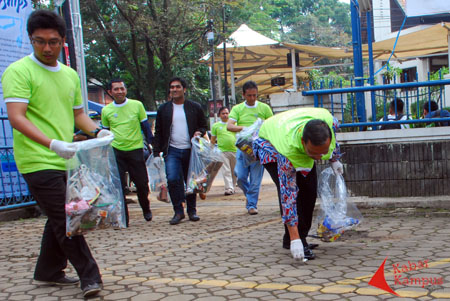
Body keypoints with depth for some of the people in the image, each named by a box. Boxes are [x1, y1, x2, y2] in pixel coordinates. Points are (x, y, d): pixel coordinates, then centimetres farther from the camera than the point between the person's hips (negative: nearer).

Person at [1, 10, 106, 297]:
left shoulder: (70, 75, 14)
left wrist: (97, 131, 1)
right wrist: (52, 144, -31)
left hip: (65, 161, 8)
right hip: (38, 162, -7)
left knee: (60, 219, 15)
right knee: (65, 220, -7)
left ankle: (48, 272, 31)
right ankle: (90, 277, 1)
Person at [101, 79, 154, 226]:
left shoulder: (137, 105, 1)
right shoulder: (106, 111, 5)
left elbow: (146, 127, 8)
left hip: (135, 149, -1)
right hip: (116, 151, 1)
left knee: (142, 183, 4)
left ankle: (146, 209, 31)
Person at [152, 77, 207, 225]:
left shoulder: (195, 107, 7)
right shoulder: (163, 109, 9)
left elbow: (203, 126, 15)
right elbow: (158, 132, 11)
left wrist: (199, 132, -9)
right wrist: (157, 153, 3)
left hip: (190, 151, 0)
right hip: (172, 151, 0)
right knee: (172, 179, -16)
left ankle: (192, 211, 21)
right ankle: (178, 211, -5)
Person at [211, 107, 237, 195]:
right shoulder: (215, 126, 7)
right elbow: (212, 140, 12)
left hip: (235, 150, 2)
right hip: (222, 151, -2)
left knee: (234, 171, 6)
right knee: (226, 171, -9)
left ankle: (232, 187, 18)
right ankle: (229, 188, -11)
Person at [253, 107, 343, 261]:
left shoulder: (327, 119, -37)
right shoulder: (287, 152, -46)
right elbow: (288, 194, -41)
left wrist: (334, 159, 5)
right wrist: (294, 239, -39)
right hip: (271, 145, -5)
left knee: (309, 190, -4)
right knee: (286, 190, -23)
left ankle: (302, 238, 8)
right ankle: (291, 240, -11)